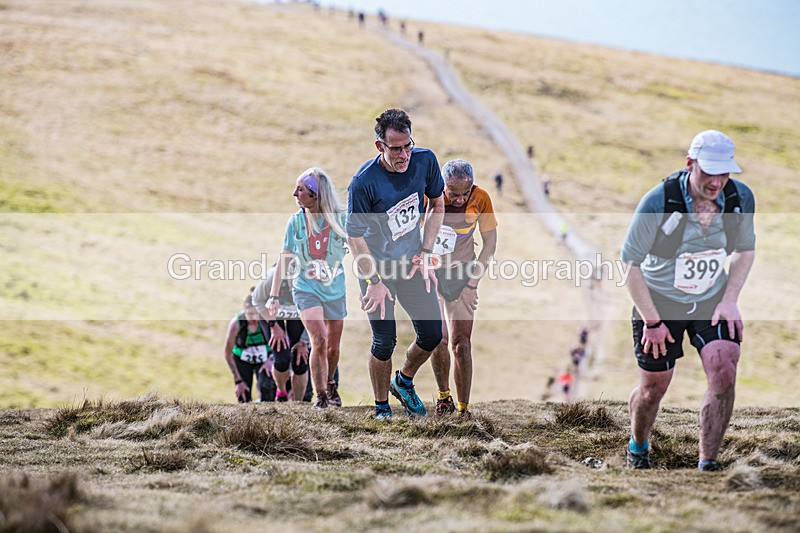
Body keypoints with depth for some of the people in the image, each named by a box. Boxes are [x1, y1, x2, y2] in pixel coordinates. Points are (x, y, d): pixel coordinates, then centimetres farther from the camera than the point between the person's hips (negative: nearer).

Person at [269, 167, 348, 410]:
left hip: (335, 291, 1)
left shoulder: (340, 219, -10)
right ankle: (320, 396, -8)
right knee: (319, 340, -18)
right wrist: (274, 296, -2)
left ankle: (330, 384, 39)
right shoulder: (296, 222, -7)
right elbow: (284, 259, 0)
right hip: (306, 290, -1)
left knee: (333, 347, 10)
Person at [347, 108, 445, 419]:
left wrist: (425, 254, -1)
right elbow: (354, 236, -16)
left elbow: (437, 206, 5)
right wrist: (374, 282, -14)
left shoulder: (424, 161, -12)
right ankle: (382, 408, 19)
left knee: (432, 335, 5)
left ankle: (403, 382, 34)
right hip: (377, 267, -5)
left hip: (412, 264, 5)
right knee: (385, 343, -2)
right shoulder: (364, 182, -26)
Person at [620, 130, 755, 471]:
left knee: (724, 375, -17)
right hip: (660, 302, -3)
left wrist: (730, 300, -4)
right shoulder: (658, 203, -25)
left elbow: (745, 250, 8)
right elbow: (630, 263, -15)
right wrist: (652, 321, -15)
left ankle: (708, 465, -7)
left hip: (712, 301, 3)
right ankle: (638, 448, 39)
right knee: (653, 389, 7)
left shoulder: (740, 198, -12)